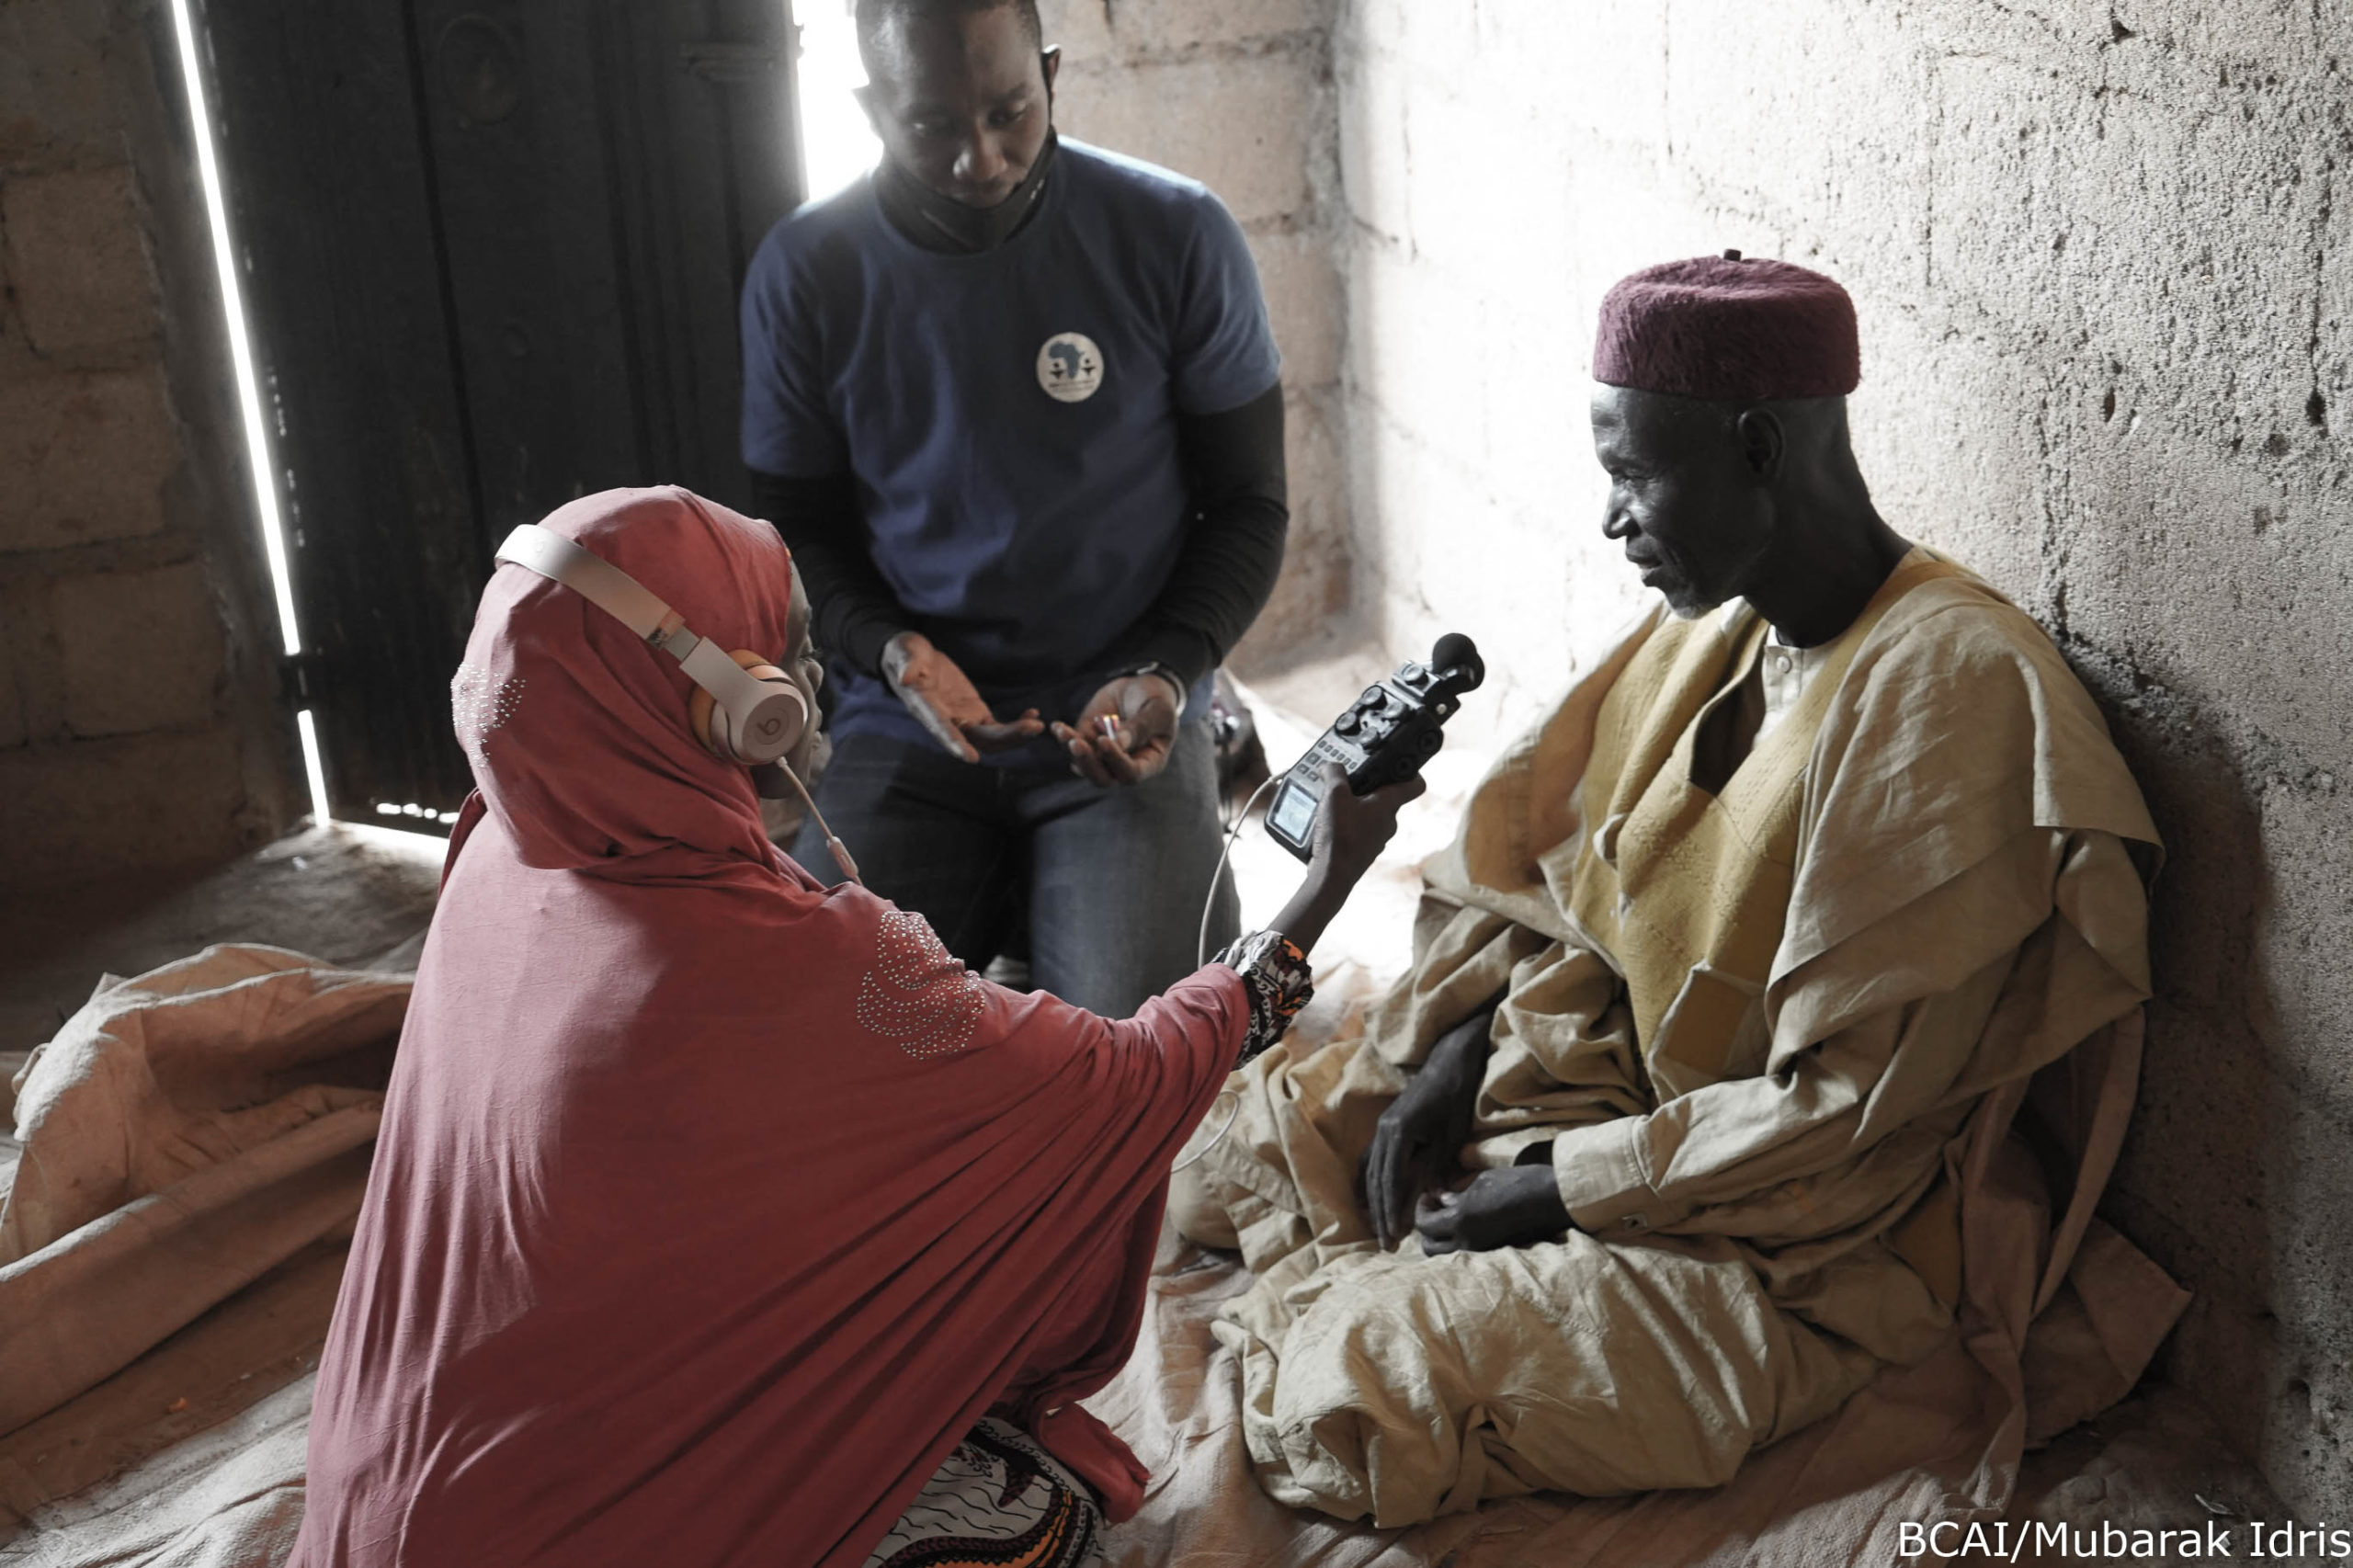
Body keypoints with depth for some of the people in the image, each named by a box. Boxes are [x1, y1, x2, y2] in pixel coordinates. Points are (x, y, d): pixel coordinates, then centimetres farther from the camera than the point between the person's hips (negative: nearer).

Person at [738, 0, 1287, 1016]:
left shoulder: (1179, 239, -6)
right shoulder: (802, 274, -2)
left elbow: (1248, 502, 2)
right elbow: (798, 527, 8)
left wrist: (1166, 675, -16)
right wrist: (890, 650, -14)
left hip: (1123, 723, -1)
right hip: (907, 732, 2)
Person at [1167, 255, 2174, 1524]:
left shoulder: (1948, 689, -27)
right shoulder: (1719, 624, 1)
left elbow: (1848, 1107, -26)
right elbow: (1556, 871, 13)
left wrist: (1561, 1187, -19)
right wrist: (1455, 1051, -3)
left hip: (1798, 1242, -8)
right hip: (1633, 1084, 9)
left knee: (1343, 1408, -20)